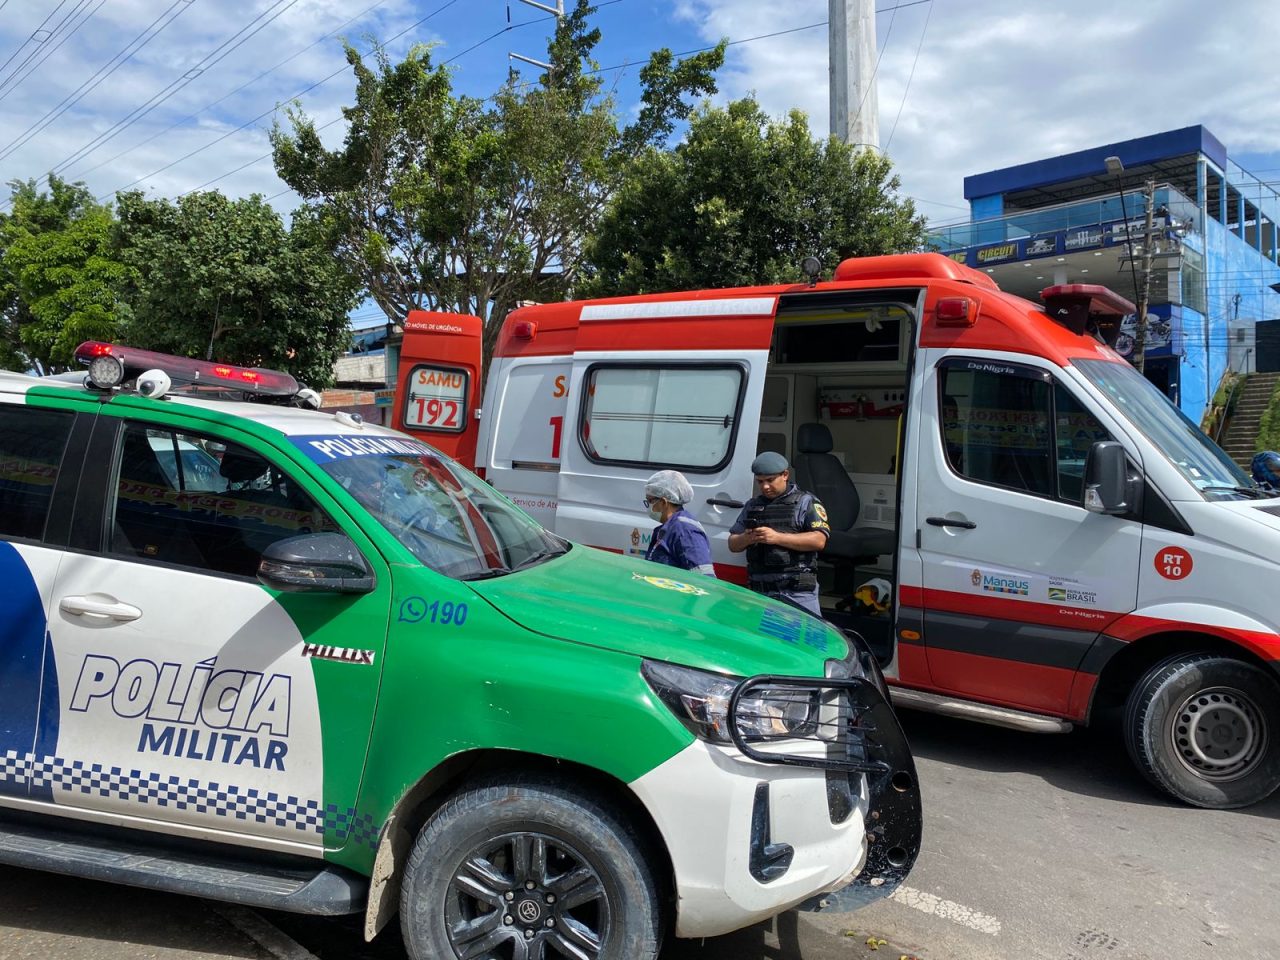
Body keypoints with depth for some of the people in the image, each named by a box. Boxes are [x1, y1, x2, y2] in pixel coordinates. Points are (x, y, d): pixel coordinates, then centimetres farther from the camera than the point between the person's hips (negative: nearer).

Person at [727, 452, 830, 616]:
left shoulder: (805, 502, 2)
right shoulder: (752, 505, 18)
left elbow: (819, 540, -11)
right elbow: (733, 545, 18)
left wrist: (777, 537, -17)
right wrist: (746, 539, -6)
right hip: (759, 592, 5)